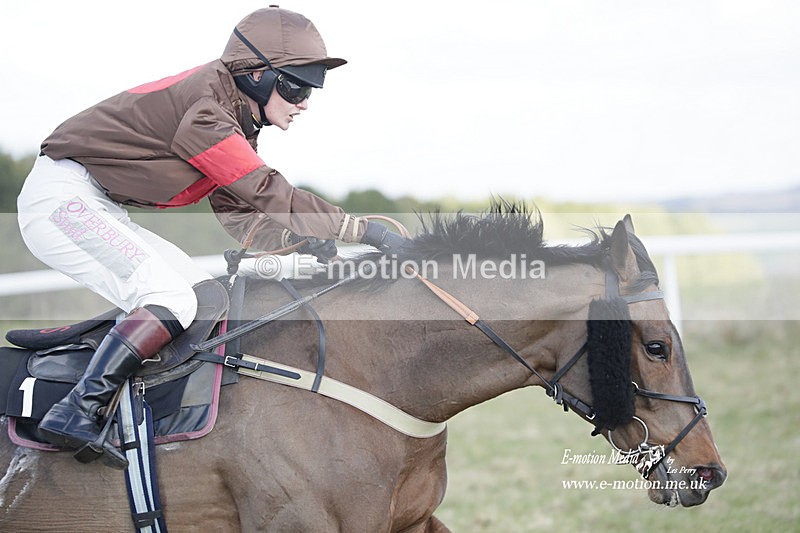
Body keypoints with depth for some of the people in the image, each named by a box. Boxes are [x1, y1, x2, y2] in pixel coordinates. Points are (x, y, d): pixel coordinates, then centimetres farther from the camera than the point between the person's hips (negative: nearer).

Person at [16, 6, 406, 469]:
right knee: (173, 301, -22)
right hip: (62, 199, -10)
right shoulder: (202, 104, -22)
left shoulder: (237, 121, 10)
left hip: (100, 212, 10)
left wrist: (304, 238, -13)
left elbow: (240, 213, 6)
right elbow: (265, 192, -25)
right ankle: (77, 412, -23)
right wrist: (362, 230, -23)